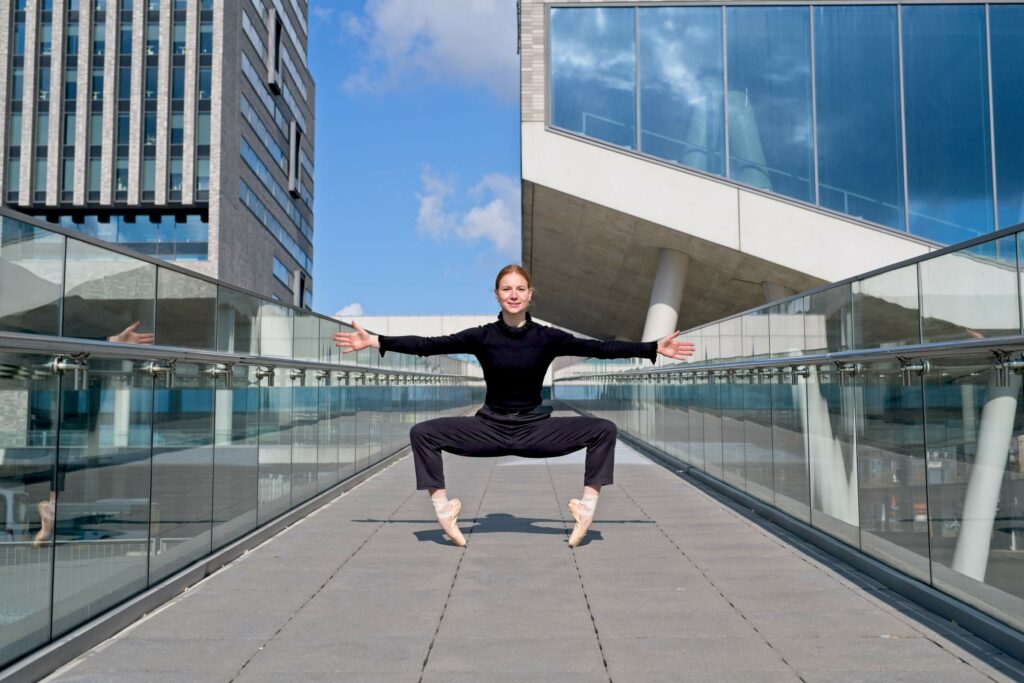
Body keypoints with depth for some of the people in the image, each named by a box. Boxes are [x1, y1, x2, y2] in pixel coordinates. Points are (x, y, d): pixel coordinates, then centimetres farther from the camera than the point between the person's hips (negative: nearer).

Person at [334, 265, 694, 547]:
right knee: (423, 432, -18)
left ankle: (588, 506, -13)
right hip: (489, 428, 0)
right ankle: (442, 507, -16)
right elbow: (428, 345, -7)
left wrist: (654, 348, -13)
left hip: (536, 429, 0)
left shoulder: (546, 337, -5)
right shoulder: (482, 337, -5)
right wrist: (375, 341, -13)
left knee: (604, 429, -18)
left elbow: (599, 348, -7)